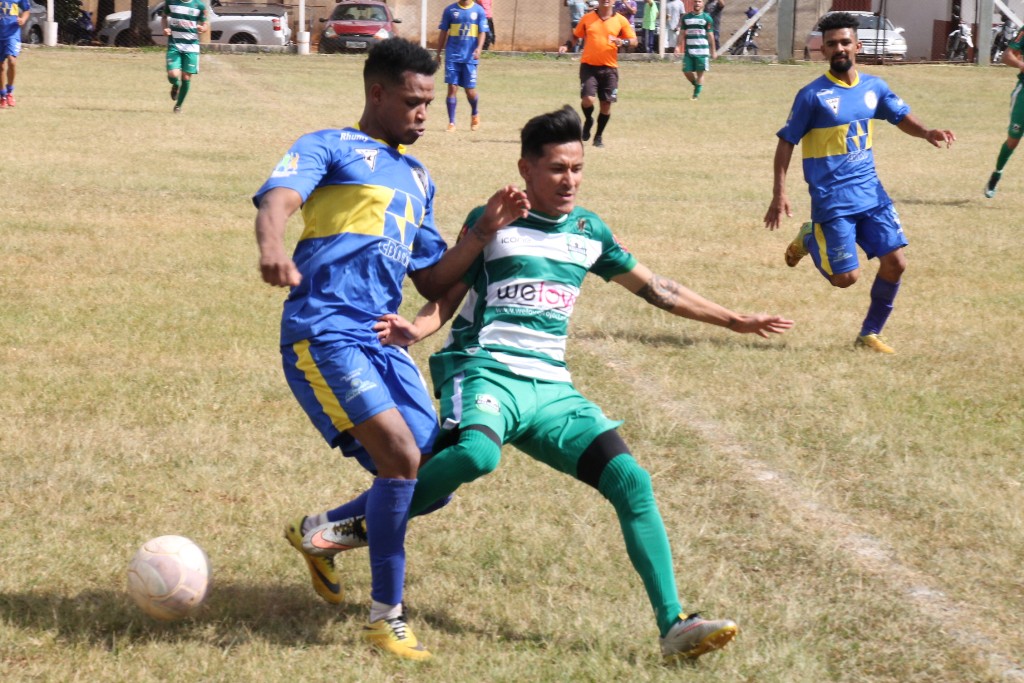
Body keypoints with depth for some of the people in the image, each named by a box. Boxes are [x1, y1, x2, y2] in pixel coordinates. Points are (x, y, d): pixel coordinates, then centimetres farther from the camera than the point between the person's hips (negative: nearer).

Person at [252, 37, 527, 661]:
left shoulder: (417, 180, 26)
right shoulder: (330, 148, 4)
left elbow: (433, 281, 25)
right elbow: (276, 200, -15)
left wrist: (486, 232, 10)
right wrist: (273, 249, -38)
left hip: (382, 340, 8)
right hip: (323, 333, -8)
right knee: (401, 456, -22)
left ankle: (316, 533, 27)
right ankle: (386, 619, -11)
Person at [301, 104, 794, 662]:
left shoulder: (589, 231, 17)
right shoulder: (491, 221, 4)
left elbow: (654, 288, 28)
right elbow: (448, 297, 3)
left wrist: (734, 321, 31)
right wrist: (414, 330, -20)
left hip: (551, 387, 5)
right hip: (487, 371, -5)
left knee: (631, 480, -12)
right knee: (476, 454, -39)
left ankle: (673, 627, -9)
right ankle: (362, 526, -19)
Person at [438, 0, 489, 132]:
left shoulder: (478, 11, 2)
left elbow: (482, 32, -2)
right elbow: (444, 32, 9)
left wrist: (478, 48, -19)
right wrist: (438, 54, 9)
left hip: (470, 57, -1)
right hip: (452, 56, 1)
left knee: (470, 90, 2)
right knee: (452, 88, -5)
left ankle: (475, 114, 31)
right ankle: (451, 123, 1)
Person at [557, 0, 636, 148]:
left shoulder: (621, 20, 1)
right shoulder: (587, 18, 4)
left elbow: (633, 40, 4)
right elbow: (575, 36, 16)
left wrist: (622, 42, -17)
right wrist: (567, 47, -3)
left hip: (609, 68, 1)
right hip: (589, 66, -1)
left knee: (606, 103, 1)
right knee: (587, 99, -16)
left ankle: (599, 136, 21)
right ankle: (588, 121, 17)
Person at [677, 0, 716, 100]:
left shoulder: (706, 18, 0)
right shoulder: (686, 17, 9)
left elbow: (710, 35, 1)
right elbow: (682, 33, 12)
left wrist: (713, 51, 1)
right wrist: (678, 46, 1)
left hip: (702, 50, -3)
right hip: (689, 50, 3)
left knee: (700, 73, -1)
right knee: (687, 72, 1)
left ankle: (696, 94, 6)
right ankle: (696, 86, 27)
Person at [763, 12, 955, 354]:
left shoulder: (874, 87, 5)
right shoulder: (813, 95, -10)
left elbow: (901, 116, 19)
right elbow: (786, 142, -6)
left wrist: (927, 133, -4)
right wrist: (779, 194, -13)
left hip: (871, 193, 5)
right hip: (832, 200, -5)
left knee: (895, 263, -3)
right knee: (846, 277, -7)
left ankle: (870, 334, 15)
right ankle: (808, 240, 24)